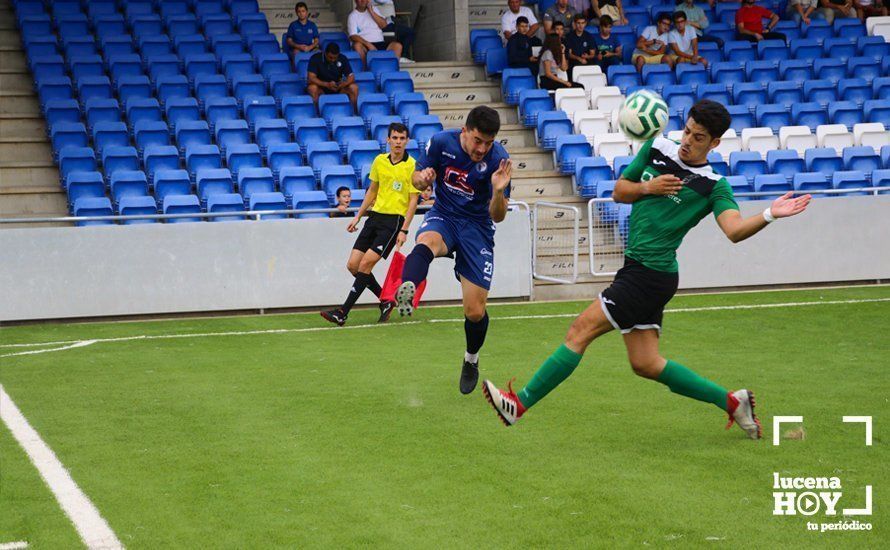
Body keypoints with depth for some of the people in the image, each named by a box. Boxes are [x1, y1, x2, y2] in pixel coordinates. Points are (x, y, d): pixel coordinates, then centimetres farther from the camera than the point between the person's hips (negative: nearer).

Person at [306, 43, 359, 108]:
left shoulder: (342, 59, -7)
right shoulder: (315, 58, -15)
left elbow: (351, 76, -8)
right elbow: (311, 78, -23)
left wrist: (344, 83, -32)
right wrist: (327, 84, -38)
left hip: (338, 88, 3)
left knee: (354, 87, -22)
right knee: (312, 88, -35)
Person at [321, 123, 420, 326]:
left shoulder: (412, 166, -8)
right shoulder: (379, 161, 9)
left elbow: (413, 201, -8)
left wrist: (404, 230, -15)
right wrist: (358, 216, 18)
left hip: (394, 220, -7)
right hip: (375, 216, 7)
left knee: (366, 263, -15)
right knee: (353, 265, 1)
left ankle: (343, 313, -12)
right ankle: (386, 301, 17)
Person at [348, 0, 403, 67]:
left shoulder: (373, 10, 18)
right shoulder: (352, 16, 4)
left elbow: (384, 25, 5)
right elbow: (353, 36, -10)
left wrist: (371, 12, -4)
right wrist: (368, 44, -24)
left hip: (380, 44, 3)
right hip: (365, 45, -3)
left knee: (397, 45, -23)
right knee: (357, 45, -37)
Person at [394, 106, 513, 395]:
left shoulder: (498, 159, -16)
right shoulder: (441, 142, -11)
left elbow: (497, 217, -14)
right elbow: (418, 178, 4)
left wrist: (498, 191, -35)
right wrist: (423, 178, -21)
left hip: (477, 227, -1)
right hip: (443, 216, 1)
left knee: (475, 311, -4)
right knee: (425, 243, -39)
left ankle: (471, 360, 28)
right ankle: (405, 293, -70)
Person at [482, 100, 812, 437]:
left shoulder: (713, 186, -9)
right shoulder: (657, 149, 9)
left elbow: (735, 230, -23)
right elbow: (619, 191, 16)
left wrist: (769, 215, -40)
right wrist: (647, 187, -4)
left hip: (650, 275, -8)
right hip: (637, 268, 8)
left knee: (580, 331, -8)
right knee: (646, 364, 11)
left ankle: (520, 404, -1)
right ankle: (730, 401, 21)